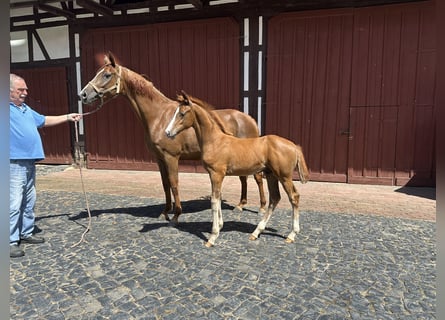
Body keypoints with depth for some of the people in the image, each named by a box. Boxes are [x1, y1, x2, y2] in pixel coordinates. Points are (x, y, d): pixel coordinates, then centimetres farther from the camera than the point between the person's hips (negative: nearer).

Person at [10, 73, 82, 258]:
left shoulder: (26, 109, 18)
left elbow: (44, 121, 28)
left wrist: (68, 117, 28)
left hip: (29, 162, 9)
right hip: (14, 164, -9)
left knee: (29, 202, 16)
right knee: (13, 204, -6)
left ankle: (26, 233, 29)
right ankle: (11, 241, 3)